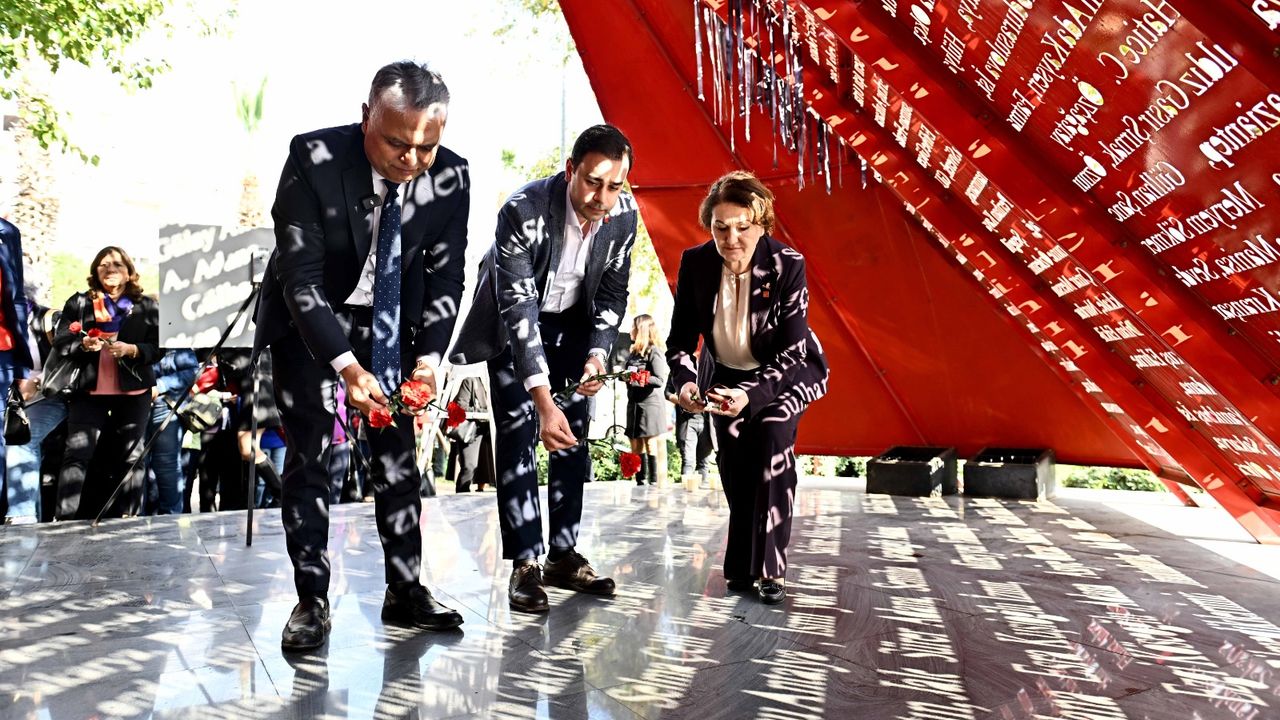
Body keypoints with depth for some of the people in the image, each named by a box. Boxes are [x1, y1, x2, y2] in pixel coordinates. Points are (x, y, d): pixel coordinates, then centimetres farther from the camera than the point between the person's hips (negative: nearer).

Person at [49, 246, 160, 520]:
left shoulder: (147, 306, 7)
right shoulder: (78, 303, 9)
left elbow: (158, 348, 3)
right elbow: (60, 342, 5)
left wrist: (131, 350, -15)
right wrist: (84, 344, -15)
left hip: (133, 392, 0)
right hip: (88, 390, 0)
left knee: (131, 457, 5)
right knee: (77, 455, -8)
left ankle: (129, 518, 14)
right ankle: (64, 519, -5)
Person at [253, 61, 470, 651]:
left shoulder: (451, 177, -19)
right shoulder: (314, 159, -27)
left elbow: (444, 277, -10)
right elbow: (301, 277, -27)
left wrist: (428, 357, -23)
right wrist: (347, 366, -35)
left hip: (390, 322, 3)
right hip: (308, 319, -2)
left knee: (397, 451, 5)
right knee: (309, 454, -4)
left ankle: (405, 590, 17)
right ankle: (312, 600, 8)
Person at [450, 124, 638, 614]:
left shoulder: (624, 215, -20)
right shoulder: (524, 211, -34)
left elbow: (612, 293, -5)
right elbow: (518, 311, -38)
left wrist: (597, 353, -23)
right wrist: (544, 403, -44)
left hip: (572, 323, 4)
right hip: (513, 324, -4)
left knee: (574, 438, 3)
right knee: (518, 436, -11)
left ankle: (563, 554, 13)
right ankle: (525, 564, -4)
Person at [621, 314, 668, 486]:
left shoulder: (654, 351, -9)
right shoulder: (634, 352, 15)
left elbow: (660, 380, -17)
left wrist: (638, 377, -22)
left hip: (650, 403, -8)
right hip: (634, 403, 8)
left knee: (650, 444, -4)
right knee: (636, 446, 8)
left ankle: (654, 483, 1)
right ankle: (640, 482, 14)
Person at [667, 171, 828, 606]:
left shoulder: (788, 265, -27)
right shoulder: (695, 263, -20)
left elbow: (791, 353, -28)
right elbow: (680, 339, -14)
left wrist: (751, 394, -45)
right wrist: (685, 383, -35)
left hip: (787, 374, -2)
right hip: (729, 375, 3)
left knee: (772, 439, -25)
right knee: (732, 460, -9)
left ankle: (770, 570, -16)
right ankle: (741, 568, 12)